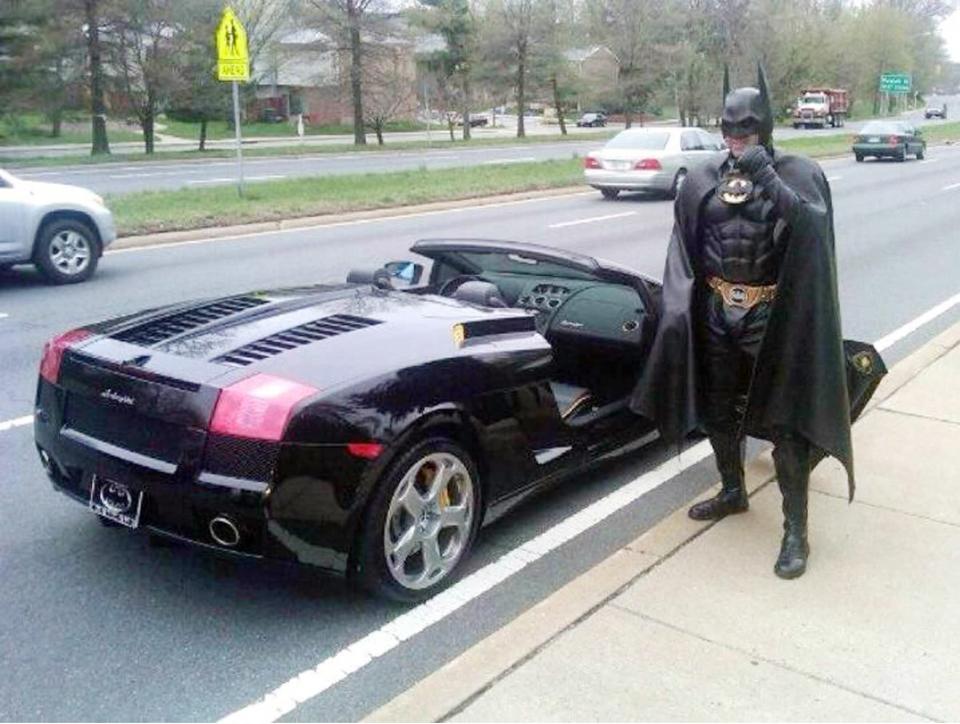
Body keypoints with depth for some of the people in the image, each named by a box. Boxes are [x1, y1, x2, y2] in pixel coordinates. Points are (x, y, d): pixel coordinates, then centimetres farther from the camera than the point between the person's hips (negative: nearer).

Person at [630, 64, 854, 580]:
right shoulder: (703, 179, 4)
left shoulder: (797, 173, -6)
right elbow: (682, 248, 7)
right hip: (716, 312, 5)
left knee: (783, 420, -1)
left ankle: (795, 529, 9)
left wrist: (770, 182, -33)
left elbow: (815, 229, -24)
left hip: (773, 319, -4)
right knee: (717, 409, 17)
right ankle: (733, 491, 40)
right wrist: (677, 305, -2)